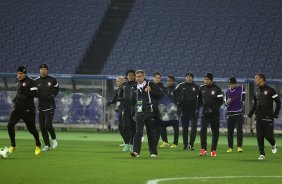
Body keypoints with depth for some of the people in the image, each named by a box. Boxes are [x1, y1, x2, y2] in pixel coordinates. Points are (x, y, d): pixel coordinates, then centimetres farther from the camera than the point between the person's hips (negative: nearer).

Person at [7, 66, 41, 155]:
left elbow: (35, 94, -18)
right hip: (17, 108, 7)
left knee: (31, 128, 3)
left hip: (28, 110, -7)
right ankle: (13, 146, 4)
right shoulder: (19, 82, 14)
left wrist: (25, 92, -25)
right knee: (10, 125, -8)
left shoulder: (30, 82, -10)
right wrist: (15, 99, 11)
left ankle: (38, 145, 26)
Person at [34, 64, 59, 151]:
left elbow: (57, 89, 13)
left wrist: (53, 95, -5)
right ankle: (47, 145, 14)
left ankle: (54, 139, 12)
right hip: (41, 106, 3)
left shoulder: (52, 80, -1)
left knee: (48, 125, -15)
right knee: (42, 127, 3)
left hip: (50, 106, -3)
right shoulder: (36, 81, 2)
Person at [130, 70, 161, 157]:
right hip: (139, 114, 2)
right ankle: (136, 151, -19)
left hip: (150, 113, -2)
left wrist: (150, 91, -15)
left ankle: (153, 152, 13)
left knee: (151, 133, 5)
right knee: (138, 132, -11)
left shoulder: (150, 85, 2)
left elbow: (159, 94, -2)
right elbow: (132, 102, 21)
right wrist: (134, 114, 16)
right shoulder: (135, 88, 14)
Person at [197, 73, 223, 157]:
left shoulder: (217, 89, -4)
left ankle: (213, 150, 13)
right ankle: (203, 149, -16)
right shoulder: (202, 88, 7)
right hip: (205, 113, 2)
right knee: (203, 130, -15)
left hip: (214, 113, -2)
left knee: (215, 132, 3)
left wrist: (212, 109, -17)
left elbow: (220, 101, -7)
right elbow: (200, 100, 17)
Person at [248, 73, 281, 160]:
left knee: (268, 135, -7)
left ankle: (273, 145, 25)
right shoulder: (256, 91, 13)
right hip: (258, 117, 6)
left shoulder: (270, 90, -7)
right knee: (259, 137, 0)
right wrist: (250, 114, 11)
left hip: (268, 117, -6)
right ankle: (262, 154, 5)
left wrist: (275, 114, -13)